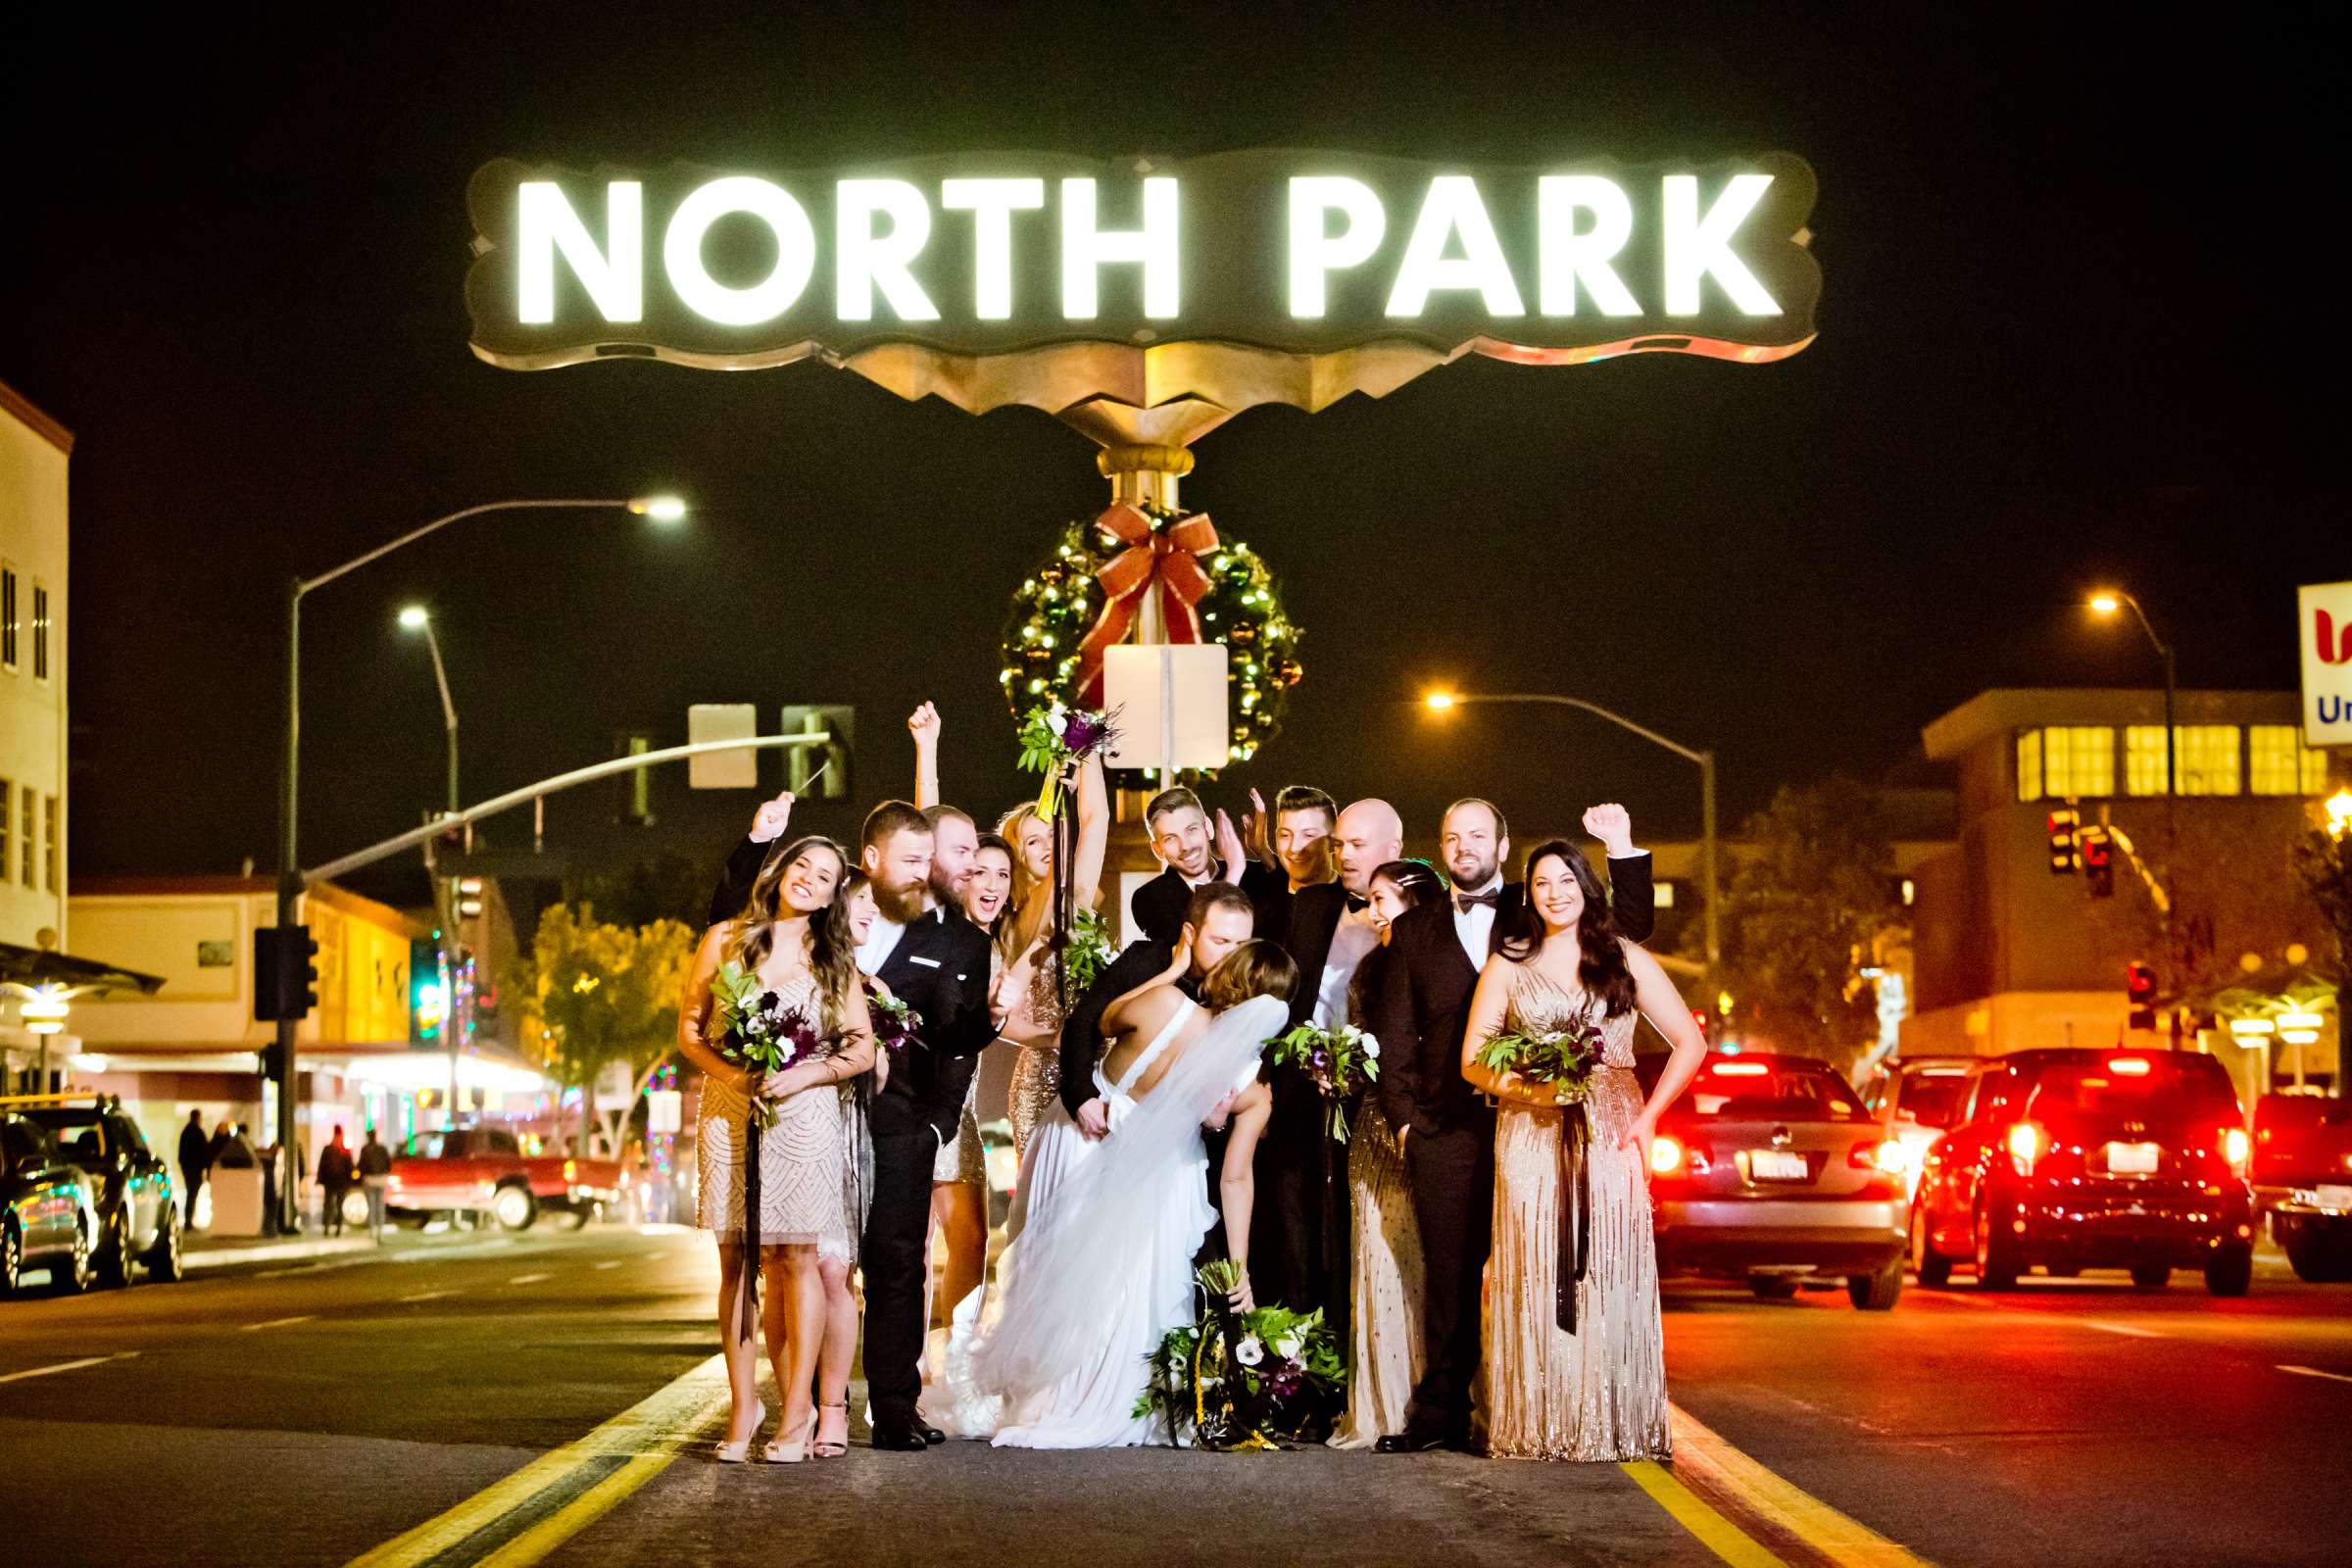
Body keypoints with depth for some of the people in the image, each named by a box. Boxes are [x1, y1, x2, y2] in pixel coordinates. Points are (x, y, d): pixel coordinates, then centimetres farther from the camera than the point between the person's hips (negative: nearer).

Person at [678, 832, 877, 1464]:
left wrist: (803, 1076, -10)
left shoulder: (834, 959, 9)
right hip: (730, 1111, 1)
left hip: (803, 1113, -1)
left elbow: (863, 1049, 6)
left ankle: (798, 1409, -3)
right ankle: (743, 1407, 3)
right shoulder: (725, 940, 9)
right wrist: (729, 1073, -10)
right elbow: (689, 1029, 8)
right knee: (736, 1260, 0)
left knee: (796, 1256, -6)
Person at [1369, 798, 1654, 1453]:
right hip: (1445, 1130, 1)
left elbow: (1631, 931, 7)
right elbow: (1393, 1033, 15)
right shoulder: (1414, 931, 15)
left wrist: (1622, 849, -4)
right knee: (1449, 1276, 4)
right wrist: (1402, 1116, 5)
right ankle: (1442, 1412, 10)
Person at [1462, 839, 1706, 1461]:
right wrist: (1527, 1089, -12)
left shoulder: (1626, 961, 10)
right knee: (1536, 1279, -5)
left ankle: (1615, 1426, -2)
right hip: (1531, 1138, 0)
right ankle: (1535, 1427, -2)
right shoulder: (1506, 967, 11)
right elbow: (1472, 1063, 7)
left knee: (1610, 1276, -5)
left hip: (1610, 1137, 0)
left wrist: (1648, 1117, 0)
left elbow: (1690, 1043, 10)